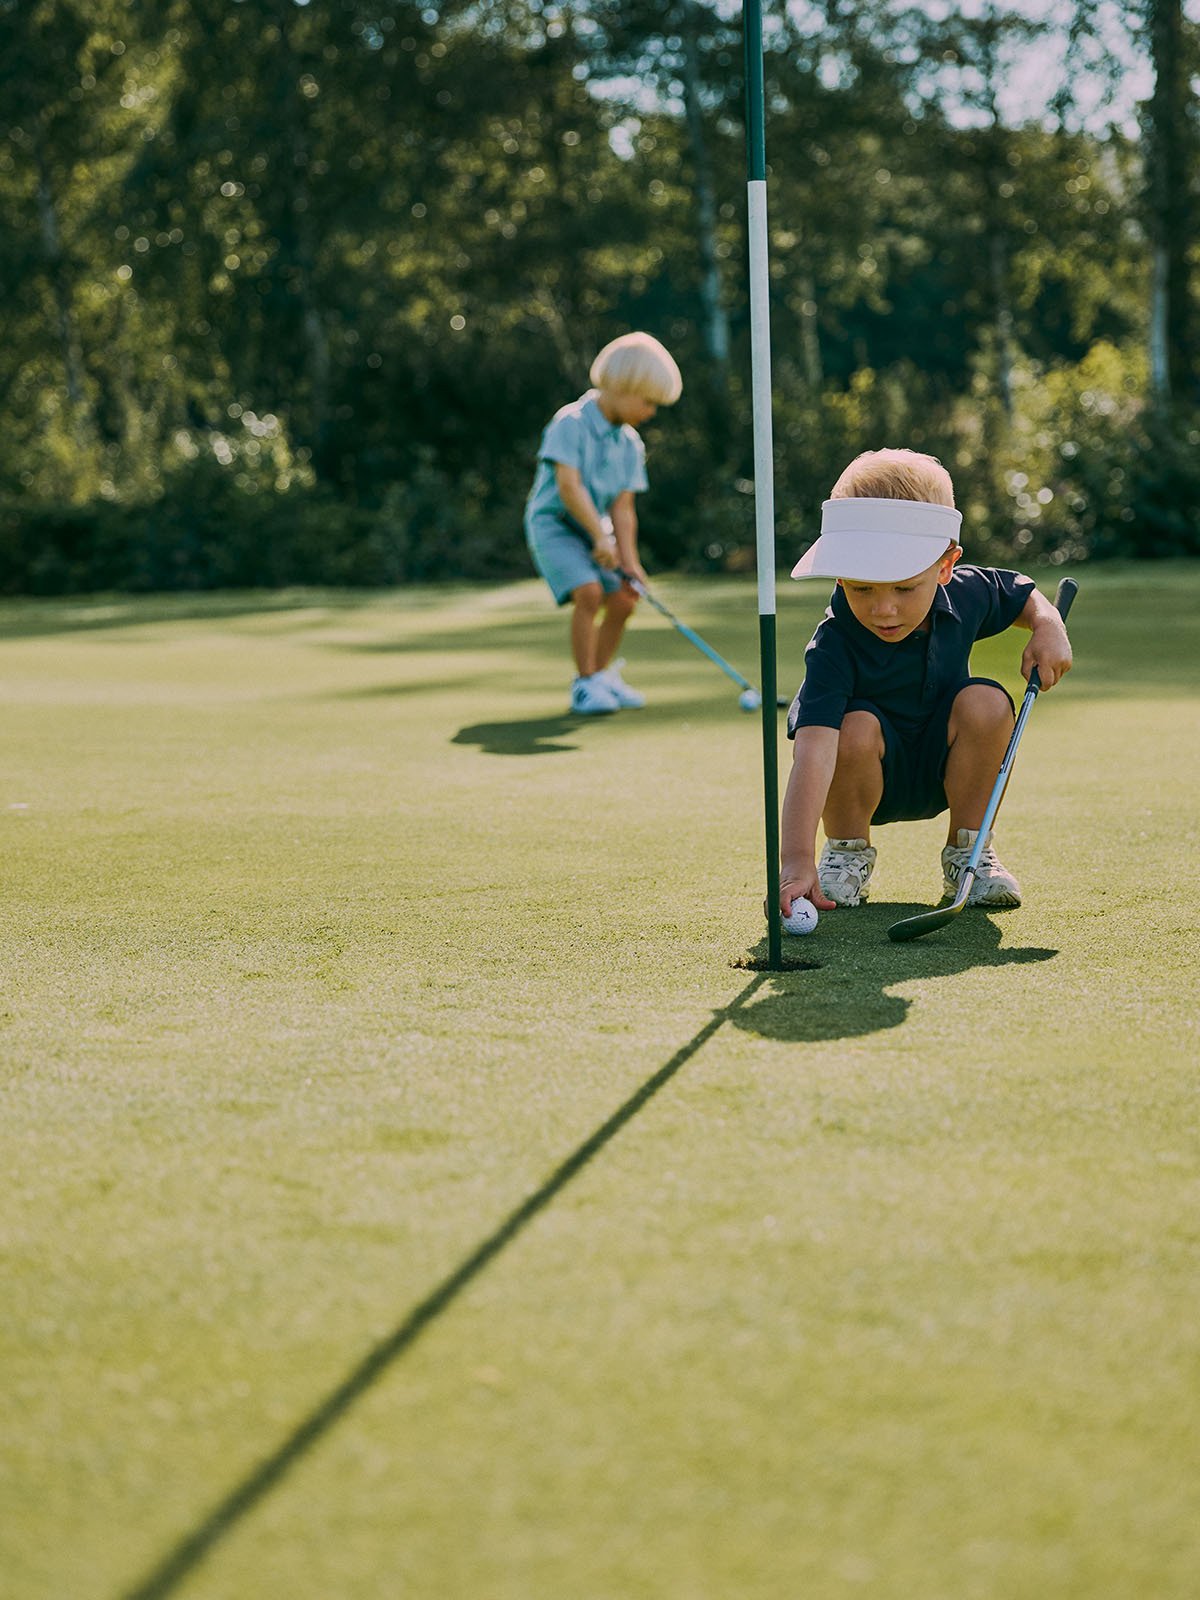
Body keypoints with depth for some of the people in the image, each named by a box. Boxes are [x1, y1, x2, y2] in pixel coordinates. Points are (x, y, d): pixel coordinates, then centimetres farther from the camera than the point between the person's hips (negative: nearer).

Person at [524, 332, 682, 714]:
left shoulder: (630, 444, 2)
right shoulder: (570, 423, -19)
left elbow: (622, 507, -1)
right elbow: (568, 485, -27)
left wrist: (628, 559, -13)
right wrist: (600, 537, -31)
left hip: (595, 528, 7)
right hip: (554, 523, -7)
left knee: (623, 598, 0)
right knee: (589, 593, -23)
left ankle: (601, 676, 20)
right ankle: (586, 683, -13)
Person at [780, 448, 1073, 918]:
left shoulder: (965, 595, -16)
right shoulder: (834, 647, -31)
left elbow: (1021, 593, 11)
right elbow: (813, 751, -44)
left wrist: (1048, 626, -13)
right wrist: (796, 859, -55)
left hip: (942, 773, 3)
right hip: (869, 777, -3)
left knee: (986, 703, -25)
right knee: (856, 728, -35)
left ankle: (967, 850, -4)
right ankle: (847, 853, -5)